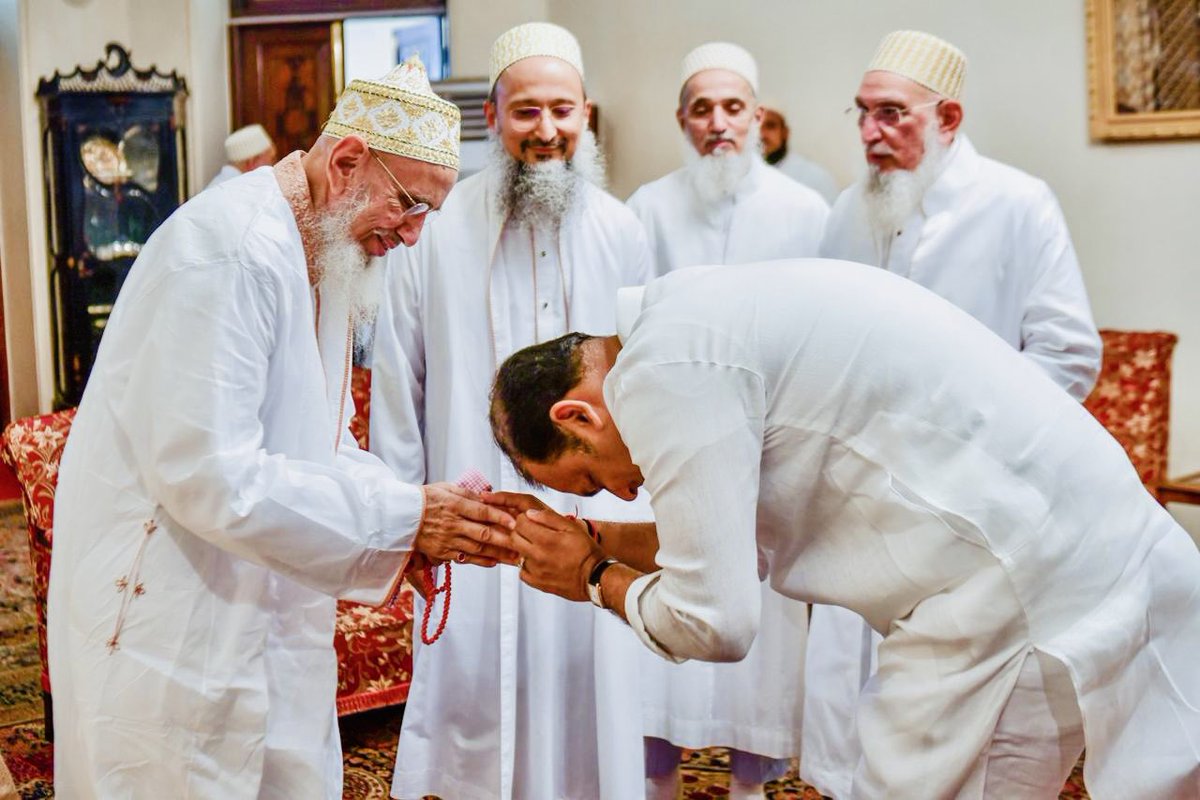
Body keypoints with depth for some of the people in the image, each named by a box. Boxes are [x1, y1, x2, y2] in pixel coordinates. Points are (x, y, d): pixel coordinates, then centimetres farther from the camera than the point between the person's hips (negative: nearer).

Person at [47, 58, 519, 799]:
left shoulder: (319, 258, 9)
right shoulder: (230, 250, -22)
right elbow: (209, 475, -27)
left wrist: (425, 519, -4)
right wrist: (404, 517, -23)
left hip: (261, 618, 9)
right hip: (172, 621, -9)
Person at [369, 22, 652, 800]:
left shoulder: (620, 233, 3)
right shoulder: (440, 229, -4)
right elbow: (398, 382, 1)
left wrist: (641, 514, 7)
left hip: (591, 527, 2)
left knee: (582, 706, 9)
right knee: (474, 700, 5)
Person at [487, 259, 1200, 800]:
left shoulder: (663, 372, -16)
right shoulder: (699, 316, 14)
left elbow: (714, 623, -13)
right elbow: (739, 544, 23)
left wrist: (596, 580, 5)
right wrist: (589, 538, 21)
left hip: (1030, 601, -10)